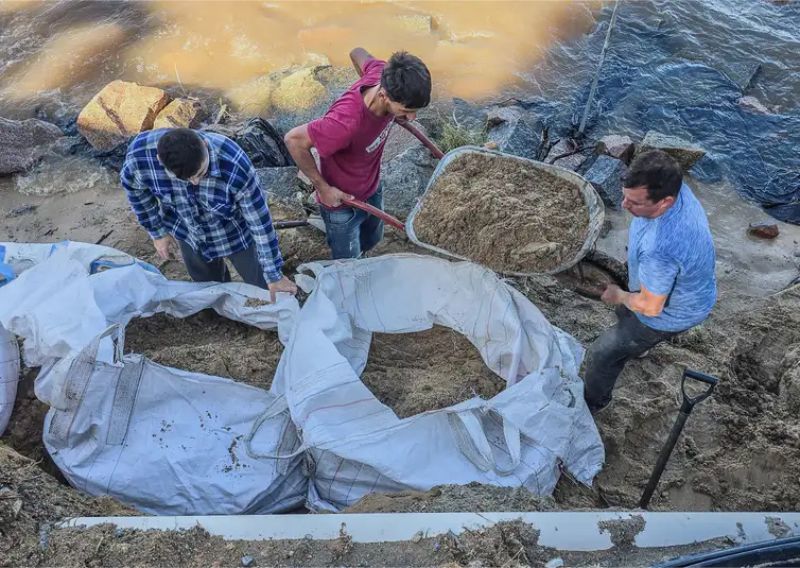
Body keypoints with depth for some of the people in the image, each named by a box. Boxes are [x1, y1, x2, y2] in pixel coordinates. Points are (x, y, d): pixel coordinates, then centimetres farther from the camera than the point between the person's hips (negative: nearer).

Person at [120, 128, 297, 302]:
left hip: (233, 233, -2)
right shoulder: (140, 154, -32)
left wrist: (274, 275, -17)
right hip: (187, 233, 2)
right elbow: (133, 186, -6)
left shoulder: (235, 165, -40)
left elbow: (259, 220, -27)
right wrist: (157, 232, 0)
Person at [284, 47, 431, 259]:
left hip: (373, 190, 7)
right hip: (342, 202, -6)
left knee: (372, 240, 32)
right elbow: (293, 139, -30)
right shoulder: (347, 122, -44)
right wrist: (323, 188, -22)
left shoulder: (385, 75, -24)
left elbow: (358, 53, -1)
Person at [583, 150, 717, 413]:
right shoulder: (673, 186, -22)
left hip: (670, 312, -8)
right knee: (624, 310, 37)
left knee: (601, 355, 8)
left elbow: (650, 307, -32)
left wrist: (619, 297, -12)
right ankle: (634, 347, 70)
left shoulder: (659, 248, -48)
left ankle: (593, 403, 37)